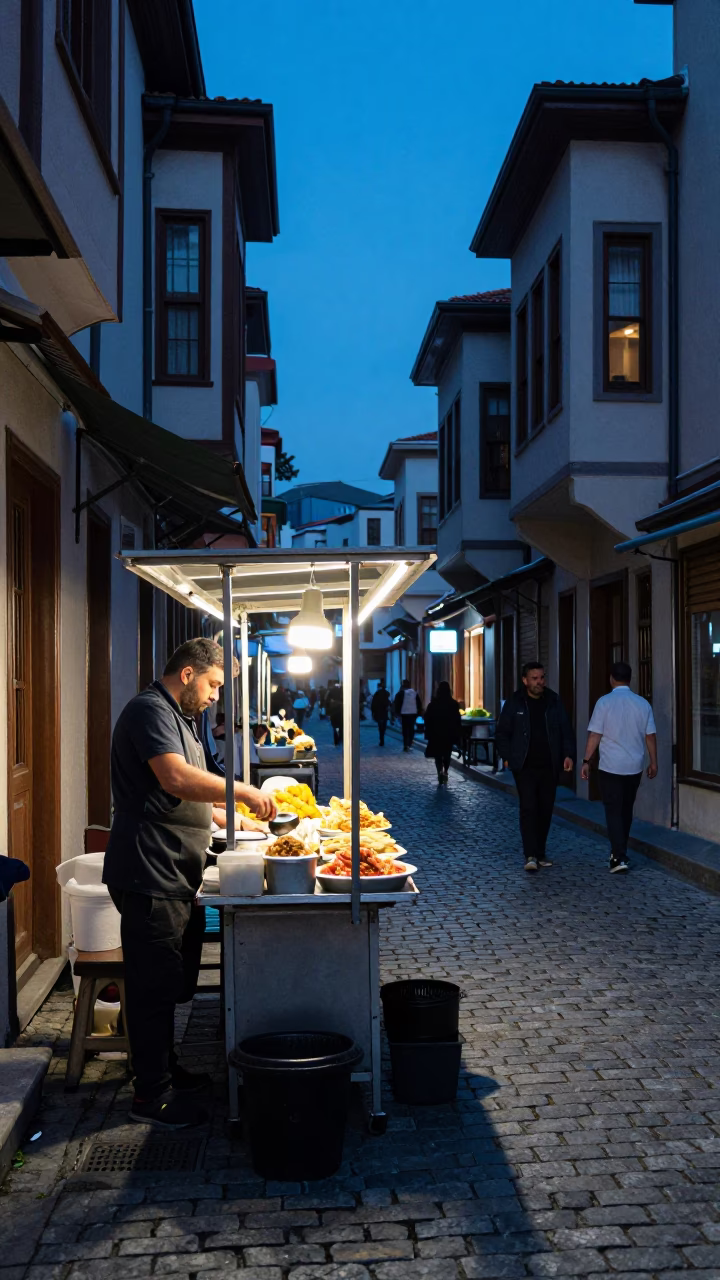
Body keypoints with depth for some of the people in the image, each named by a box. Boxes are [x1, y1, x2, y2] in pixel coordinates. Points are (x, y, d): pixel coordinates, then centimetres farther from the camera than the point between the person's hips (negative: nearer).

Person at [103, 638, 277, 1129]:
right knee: (154, 984, -2)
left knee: (170, 980, 19)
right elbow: (176, 779, -30)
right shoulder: (150, 710, -14)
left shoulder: (179, 717, 20)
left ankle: (166, 1069, 33)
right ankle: (151, 1096, 8)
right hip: (150, 874, -10)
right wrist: (242, 790, -21)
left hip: (175, 876, 11)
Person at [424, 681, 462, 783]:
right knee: (447, 754, 17)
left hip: (436, 734, -1)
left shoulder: (433, 704, -6)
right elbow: (458, 721, -1)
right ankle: (445, 772, 21)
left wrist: (428, 733, 3)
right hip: (450, 734, 1)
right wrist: (457, 735, 5)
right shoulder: (454, 704, -3)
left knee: (438, 754, 2)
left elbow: (427, 719, -4)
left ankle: (440, 771, -20)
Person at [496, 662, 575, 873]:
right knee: (528, 808, -12)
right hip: (525, 767, -3)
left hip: (549, 767, 3)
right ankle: (530, 855, -13)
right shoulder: (514, 703, 0)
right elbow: (502, 733, 5)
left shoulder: (553, 701, 6)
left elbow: (566, 730, 9)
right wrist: (507, 757, -4)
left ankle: (540, 853, 20)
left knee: (545, 810, 8)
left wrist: (568, 754, -4)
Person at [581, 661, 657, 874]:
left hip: (610, 767, -4)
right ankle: (619, 852, 27)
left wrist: (586, 761, -3)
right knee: (626, 810, 17)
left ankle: (619, 857, -11)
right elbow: (650, 736, 3)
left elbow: (594, 735, -10)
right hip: (634, 767, 4)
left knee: (613, 811, -1)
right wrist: (653, 762, 14)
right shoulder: (643, 703, 0)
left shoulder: (604, 702, -10)